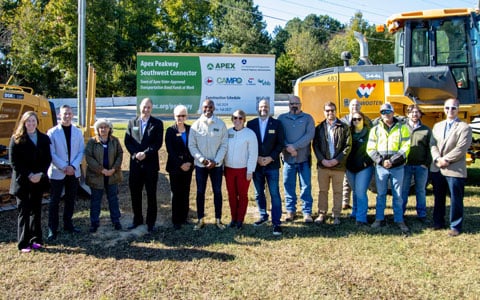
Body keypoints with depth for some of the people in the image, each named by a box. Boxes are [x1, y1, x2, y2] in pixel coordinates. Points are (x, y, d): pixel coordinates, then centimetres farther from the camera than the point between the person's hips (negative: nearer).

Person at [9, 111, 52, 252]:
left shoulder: (44, 138, 7)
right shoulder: (16, 139, -2)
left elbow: (47, 159, 4)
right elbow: (14, 161, -7)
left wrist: (40, 174, -10)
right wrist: (28, 175, -15)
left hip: (39, 181, 3)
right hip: (22, 181, -3)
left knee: (36, 210, 10)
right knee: (24, 212, 0)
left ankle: (36, 240, 19)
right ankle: (24, 244, 6)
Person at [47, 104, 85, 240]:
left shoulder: (78, 132, 4)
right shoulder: (52, 132, -5)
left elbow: (81, 151, 1)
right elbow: (52, 153, -9)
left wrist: (73, 166, -11)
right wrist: (64, 167, -15)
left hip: (74, 172, 3)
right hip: (57, 172, -3)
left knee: (71, 200, 12)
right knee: (54, 201, 3)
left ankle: (68, 224, 27)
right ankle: (52, 229, 10)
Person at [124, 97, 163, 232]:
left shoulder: (157, 123, 1)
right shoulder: (132, 122, 9)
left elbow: (158, 143, -7)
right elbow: (127, 141, 4)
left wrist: (145, 153, -17)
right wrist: (135, 154, -11)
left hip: (151, 163, -3)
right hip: (135, 163, 3)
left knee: (151, 194, 4)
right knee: (135, 193, 10)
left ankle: (151, 222, 14)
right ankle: (137, 219, 25)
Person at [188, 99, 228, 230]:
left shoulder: (220, 124, -3)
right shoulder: (196, 125, -2)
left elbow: (224, 145, -3)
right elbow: (192, 145, -2)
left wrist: (215, 161, -12)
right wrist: (202, 159, -13)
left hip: (216, 164, 0)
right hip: (200, 165, 0)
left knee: (217, 191, 6)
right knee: (200, 192, 7)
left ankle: (218, 219, 18)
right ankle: (200, 220, 18)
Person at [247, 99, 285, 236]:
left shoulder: (276, 123, 2)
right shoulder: (251, 124, 6)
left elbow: (280, 144, -1)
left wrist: (271, 158, -12)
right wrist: (256, 158, -8)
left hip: (272, 164, -2)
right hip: (256, 164, 2)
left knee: (275, 194, -5)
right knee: (259, 193, 13)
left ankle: (276, 223, 0)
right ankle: (263, 216, 30)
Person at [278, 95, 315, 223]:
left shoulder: (307, 118, 6)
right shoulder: (282, 118, 9)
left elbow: (310, 135, -7)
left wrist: (295, 146, -15)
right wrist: (287, 147, -16)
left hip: (304, 158, -1)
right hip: (288, 158, 1)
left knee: (306, 186, 2)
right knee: (289, 185, 5)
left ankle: (307, 212, 10)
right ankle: (290, 210, 17)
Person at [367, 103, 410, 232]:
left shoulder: (402, 128, 1)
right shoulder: (375, 129, 6)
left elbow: (405, 148, -5)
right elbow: (370, 149, 2)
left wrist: (392, 161, -15)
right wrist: (381, 161, -12)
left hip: (397, 167, -1)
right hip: (380, 167, 1)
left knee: (398, 195, 6)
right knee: (381, 194, 9)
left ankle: (399, 220, 16)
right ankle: (379, 219, 18)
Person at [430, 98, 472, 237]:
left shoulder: (464, 127, -4)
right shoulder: (437, 126, 14)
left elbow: (461, 148, -14)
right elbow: (433, 145, 5)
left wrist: (446, 160, -16)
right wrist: (438, 159, -12)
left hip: (455, 170, -5)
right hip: (437, 169, 5)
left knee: (456, 199, 2)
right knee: (438, 197, 15)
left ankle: (455, 226, 13)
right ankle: (438, 222, 29)